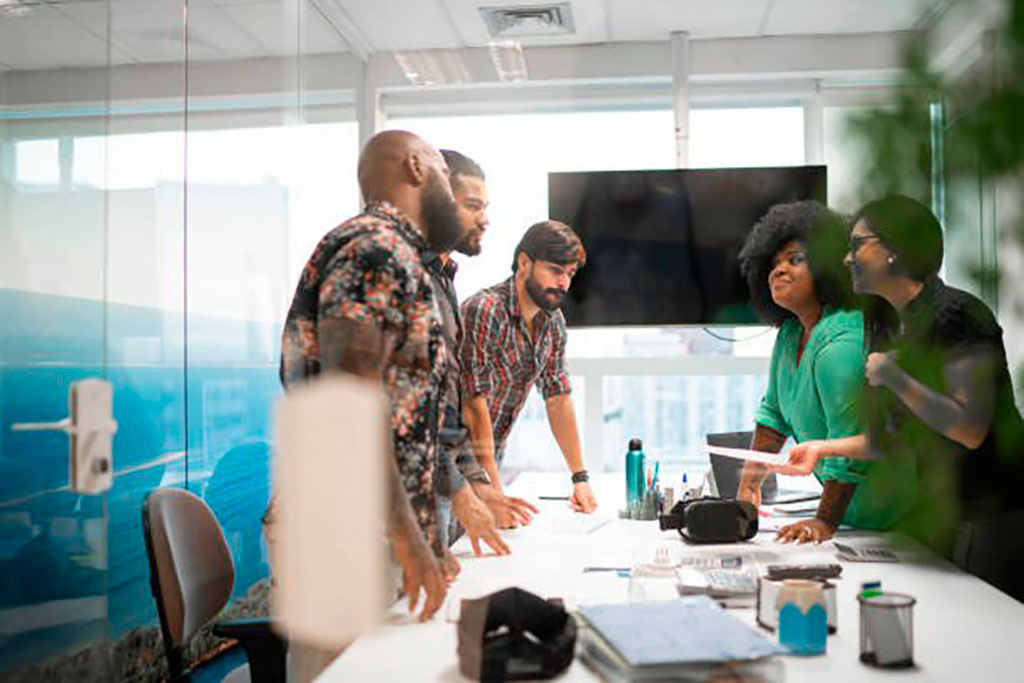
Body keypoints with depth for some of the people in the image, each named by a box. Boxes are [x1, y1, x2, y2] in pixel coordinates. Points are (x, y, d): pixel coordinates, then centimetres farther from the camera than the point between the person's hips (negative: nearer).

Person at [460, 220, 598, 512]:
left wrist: (580, 477, 3)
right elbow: (474, 405, -25)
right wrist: (494, 493, -27)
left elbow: (558, 398, 8)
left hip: (491, 461, 6)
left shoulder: (553, 322, 3)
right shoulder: (484, 311, -22)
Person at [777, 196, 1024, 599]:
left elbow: (970, 430, -24)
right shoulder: (888, 328, 8)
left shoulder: (956, 314, -17)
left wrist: (893, 377, -20)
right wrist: (824, 448, 6)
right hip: (943, 512, 8)